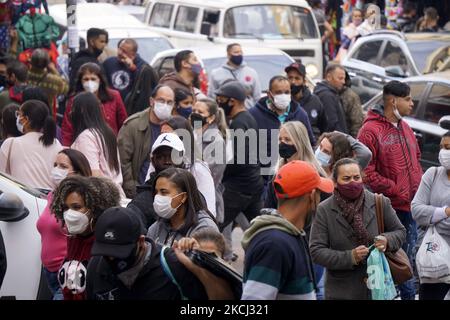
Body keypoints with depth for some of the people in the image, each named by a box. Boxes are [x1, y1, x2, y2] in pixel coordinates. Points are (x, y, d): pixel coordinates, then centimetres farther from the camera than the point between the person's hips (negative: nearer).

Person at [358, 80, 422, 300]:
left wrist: (418, 187, 9)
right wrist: (396, 191, -15)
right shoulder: (370, 131, -12)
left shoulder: (405, 128, 14)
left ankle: (409, 294, 29)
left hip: (409, 207, 8)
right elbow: (366, 171, -17)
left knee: (407, 257, 17)